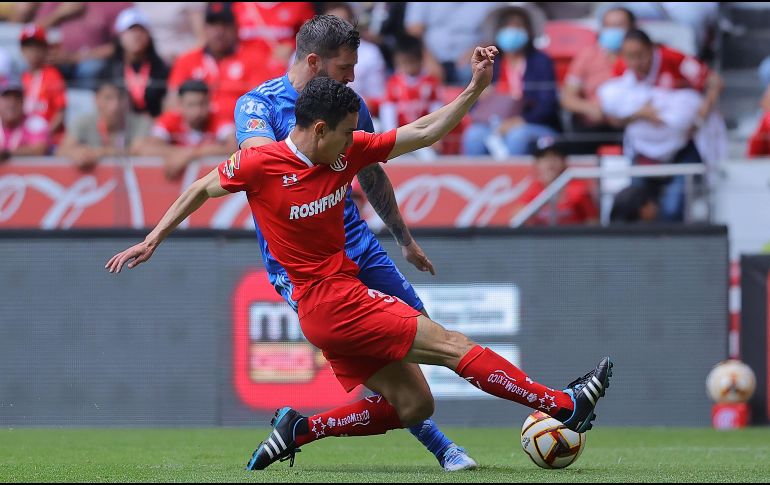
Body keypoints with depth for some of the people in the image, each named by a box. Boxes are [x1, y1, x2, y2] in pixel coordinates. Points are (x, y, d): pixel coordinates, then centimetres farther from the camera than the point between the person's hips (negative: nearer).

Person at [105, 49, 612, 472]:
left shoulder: (349, 151, 3)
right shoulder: (260, 164, -13)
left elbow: (426, 133, 7)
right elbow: (202, 190, 4)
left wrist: (476, 88, -2)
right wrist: (152, 239, 9)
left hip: (346, 297, 8)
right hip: (330, 301, -8)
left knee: (413, 405, 6)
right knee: (453, 346, -10)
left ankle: (300, 429, 8)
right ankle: (564, 405, -8)